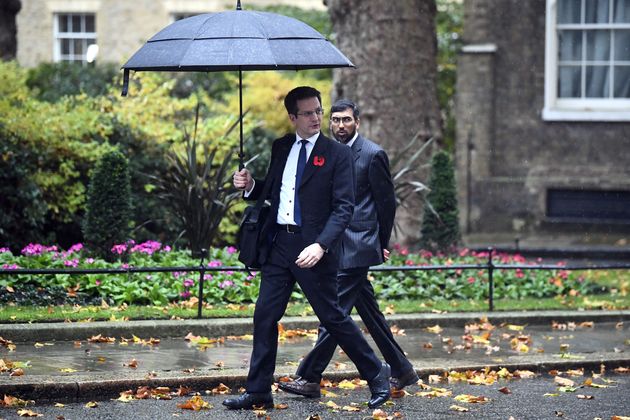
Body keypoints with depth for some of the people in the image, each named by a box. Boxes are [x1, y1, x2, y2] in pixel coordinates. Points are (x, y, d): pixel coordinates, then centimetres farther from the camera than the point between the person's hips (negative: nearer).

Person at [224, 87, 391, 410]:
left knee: (332, 316, 1)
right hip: (278, 244, 5)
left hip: (312, 247, -5)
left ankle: (377, 375, 17)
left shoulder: (337, 154, -5)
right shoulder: (281, 148, 11)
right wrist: (250, 186, -1)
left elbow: (344, 207, -10)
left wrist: (321, 245, -22)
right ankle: (258, 391, 12)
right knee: (264, 316, 4)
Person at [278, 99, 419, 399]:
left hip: (357, 246, -8)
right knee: (369, 312, 12)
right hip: (336, 246, 8)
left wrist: (382, 244, 1)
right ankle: (402, 371, 22)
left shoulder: (373, 155, -8)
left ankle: (310, 378, -8)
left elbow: (387, 202, -3)